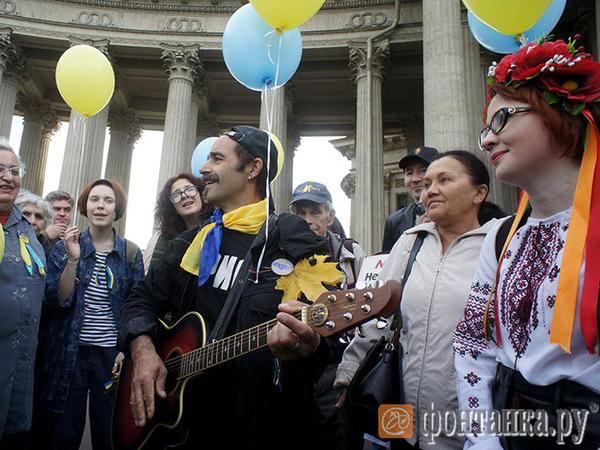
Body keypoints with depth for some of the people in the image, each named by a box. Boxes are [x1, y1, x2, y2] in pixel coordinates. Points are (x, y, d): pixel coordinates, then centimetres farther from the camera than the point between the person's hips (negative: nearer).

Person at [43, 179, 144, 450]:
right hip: (70, 352, 0)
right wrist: (73, 259, -18)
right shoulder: (65, 248, 2)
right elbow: (57, 301, -7)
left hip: (112, 354, 0)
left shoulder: (131, 253, 2)